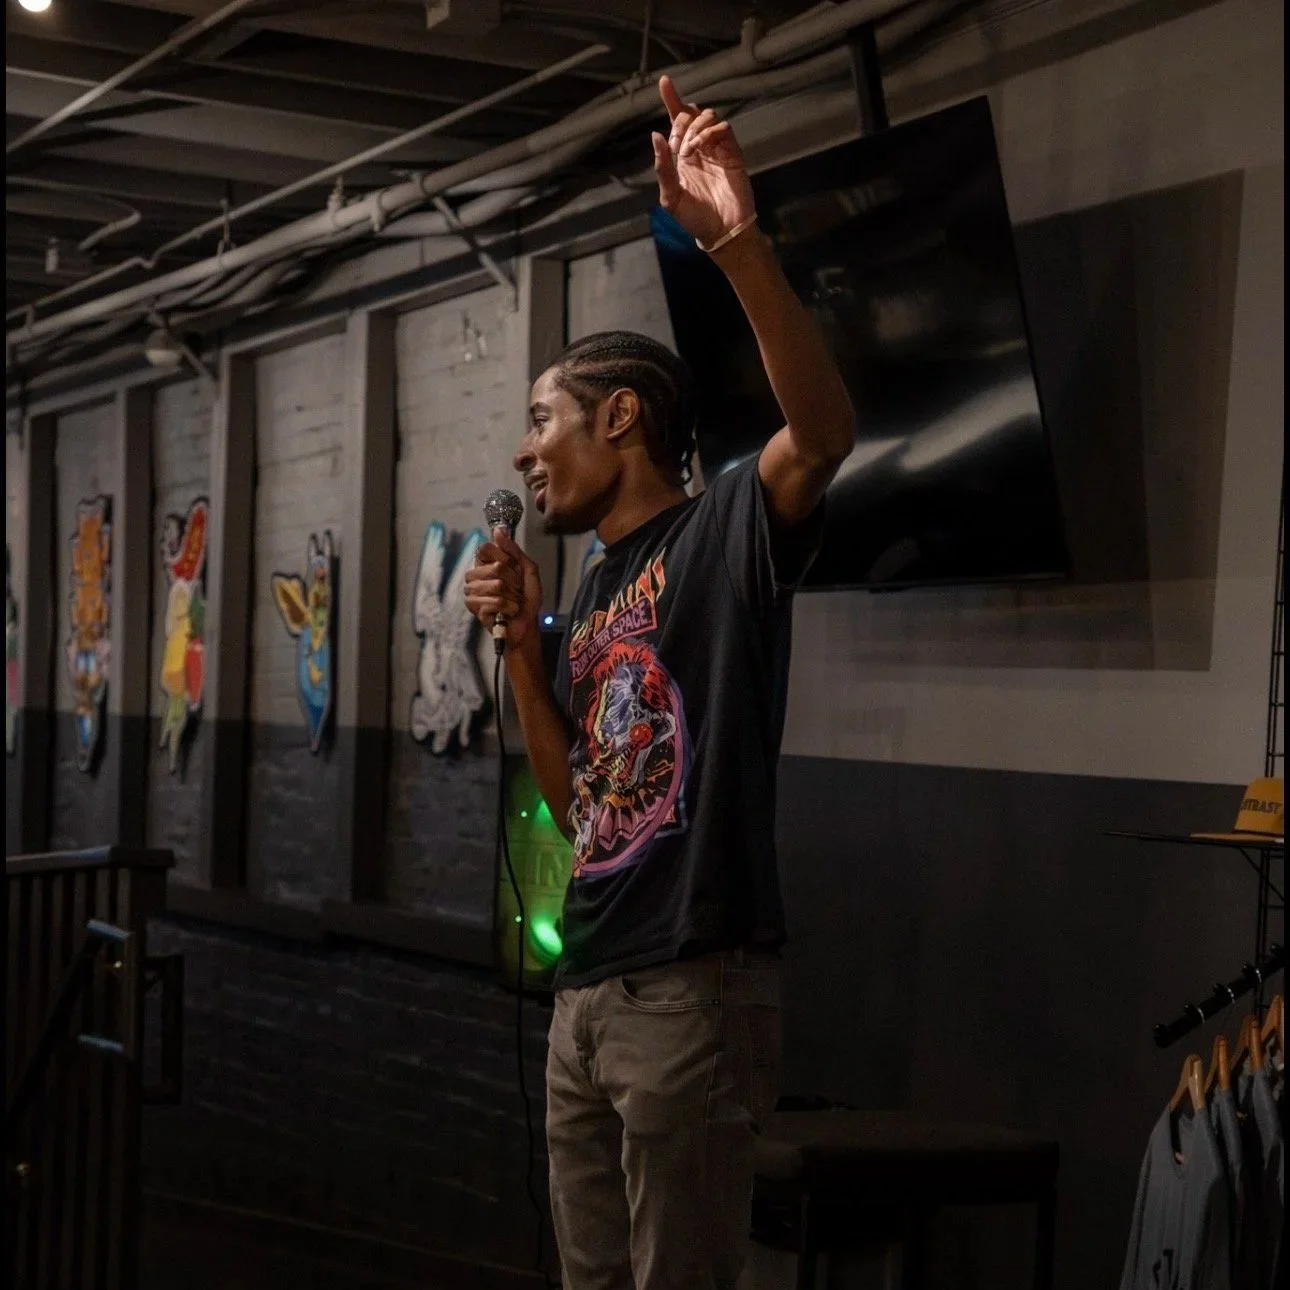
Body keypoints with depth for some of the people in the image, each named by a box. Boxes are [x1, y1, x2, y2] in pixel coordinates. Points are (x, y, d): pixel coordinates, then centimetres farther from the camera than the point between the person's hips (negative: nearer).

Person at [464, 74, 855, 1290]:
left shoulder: (726, 528, -5)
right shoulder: (594, 592, 18)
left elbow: (825, 431, -27)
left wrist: (735, 245, -40)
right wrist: (520, 638, 8)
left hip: (693, 990, -8)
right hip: (586, 993, 8)